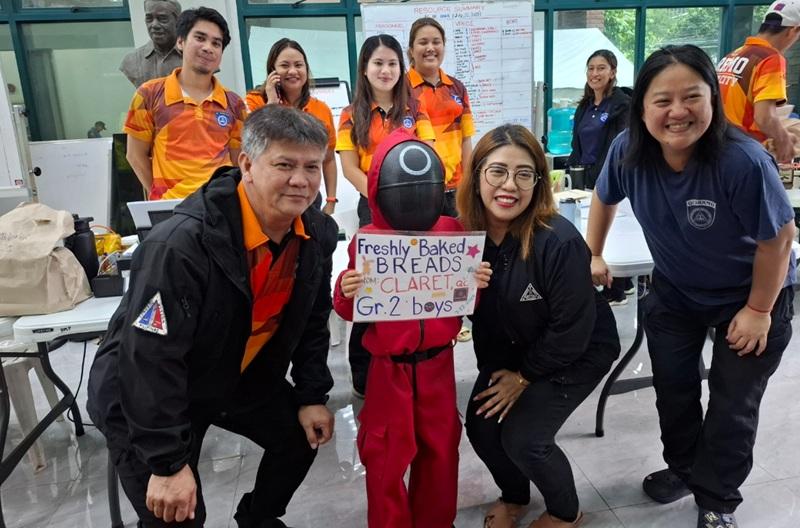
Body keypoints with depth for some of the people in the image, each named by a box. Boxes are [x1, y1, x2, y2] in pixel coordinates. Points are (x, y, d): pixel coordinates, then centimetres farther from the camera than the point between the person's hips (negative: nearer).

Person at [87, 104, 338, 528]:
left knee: (302, 436, 15)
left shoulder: (317, 233, -13)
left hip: (240, 376, 7)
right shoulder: (180, 245, -35)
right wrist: (168, 462, -25)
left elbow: (311, 322, 1)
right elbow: (149, 360, -31)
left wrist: (312, 395, 2)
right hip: (141, 395, -6)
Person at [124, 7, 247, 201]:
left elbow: (238, 162, 10)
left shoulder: (234, 104, 6)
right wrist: (162, 196, -1)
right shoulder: (150, 95, 1)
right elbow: (136, 155, 5)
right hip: (169, 205, -2)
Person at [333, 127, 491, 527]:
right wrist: (346, 293, -25)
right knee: (385, 456, 10)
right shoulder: (368, 240, -10)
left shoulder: (453, 232, -5)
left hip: (438, 362, 2)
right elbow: (350, 311, -4)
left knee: (440, 449, 17)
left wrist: (477, 285, -17)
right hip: (389, 367, -2)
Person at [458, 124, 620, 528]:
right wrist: (492, 368, -10)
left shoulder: (559, 241, -32)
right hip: (510, 347, 5)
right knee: (480, 427, 1)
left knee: (523, 437, -10)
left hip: (578, 351, -5)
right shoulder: (466, 231, -17)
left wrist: (524, 377, -14)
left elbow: (572, 328, -23)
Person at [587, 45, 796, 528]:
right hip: (674, 290, 4)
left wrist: (758, 311, -14)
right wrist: (593, 256, 4)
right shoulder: (629, 151, -22)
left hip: (751, 295, -4)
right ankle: (684, 468, 43)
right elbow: (605, 199, 0)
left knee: (732, 404, 8)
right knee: (673, 388, 16)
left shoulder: (743, 161, -34)